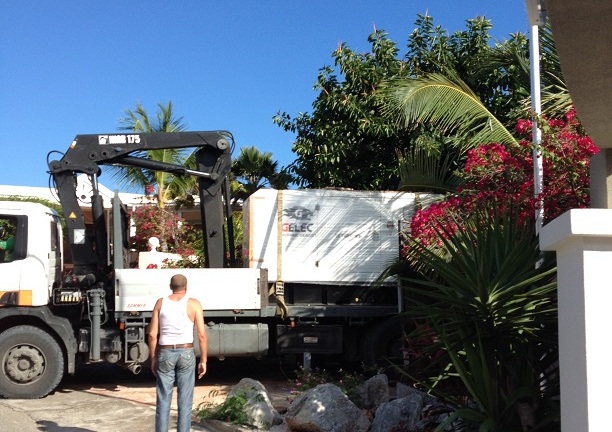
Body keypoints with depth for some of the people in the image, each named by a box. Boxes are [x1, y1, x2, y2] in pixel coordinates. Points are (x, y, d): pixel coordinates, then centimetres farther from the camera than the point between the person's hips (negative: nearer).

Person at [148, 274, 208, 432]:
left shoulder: (160, 303, 3)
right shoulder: (193, 304, -2)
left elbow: (152, 334, 1)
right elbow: (202, 335, -5)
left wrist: (153, 359, 10)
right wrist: (203, 360, 2)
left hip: (165, 354, 1)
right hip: (186, 353, -1)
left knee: (163, 401, 7)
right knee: (185, 402, 4)